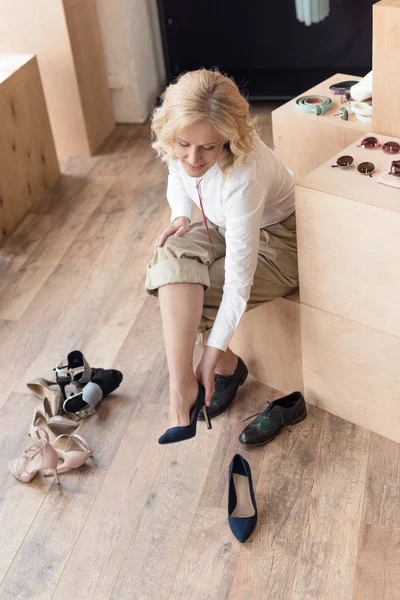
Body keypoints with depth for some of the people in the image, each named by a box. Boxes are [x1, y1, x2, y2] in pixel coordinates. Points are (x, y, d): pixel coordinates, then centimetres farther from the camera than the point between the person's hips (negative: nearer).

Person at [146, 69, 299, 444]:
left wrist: (214, 353, -36)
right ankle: (181, 382, -25)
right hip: (223, 228, 6)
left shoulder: (242, 177, -39)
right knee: (173, 260, -28)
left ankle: (227, 367, 4)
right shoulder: (177, 146, -19)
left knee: (189, 297, -24)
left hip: (277, 238, -6)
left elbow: (239, 276, -38)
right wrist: (180, 216, -15)